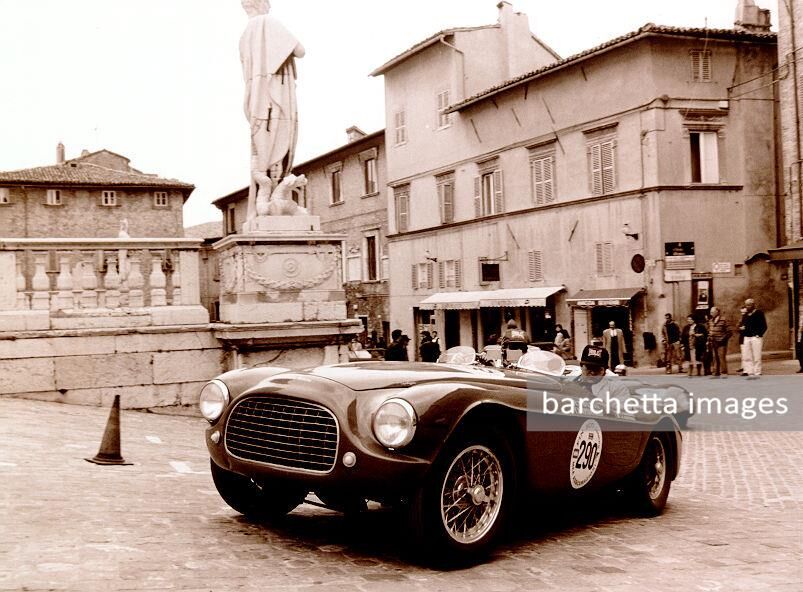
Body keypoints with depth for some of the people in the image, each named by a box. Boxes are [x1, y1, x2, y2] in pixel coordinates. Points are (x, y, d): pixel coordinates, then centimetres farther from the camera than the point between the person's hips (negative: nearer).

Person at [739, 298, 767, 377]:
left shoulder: (759, 313, -3)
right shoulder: (746, 315, 16)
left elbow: (764, 326, -6)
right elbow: (742, 324, 23)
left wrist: (758, 335, -14)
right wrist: (741, 328, 0)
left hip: (756, 337, -6)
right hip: (747, 337, 6)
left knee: (756, 356, -3)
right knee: (747, 356, 4)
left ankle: (757, 373, 1)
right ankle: (748, 371, 8)